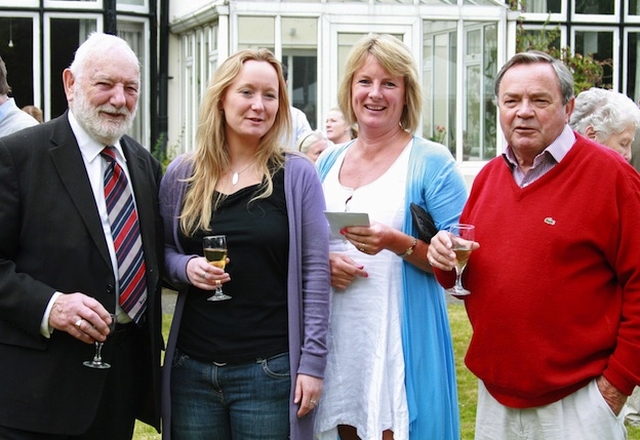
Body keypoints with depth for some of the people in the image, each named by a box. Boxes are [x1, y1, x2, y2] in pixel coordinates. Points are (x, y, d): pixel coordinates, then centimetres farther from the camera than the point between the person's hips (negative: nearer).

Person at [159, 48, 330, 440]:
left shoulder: (297, 175, -2)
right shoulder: (182, 174, 5)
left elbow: (315, 272, -3)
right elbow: (161, 251, 14)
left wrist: (312, 361, -8)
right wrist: (184, 267, -9)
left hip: (270, 372, -2)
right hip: (191, 369, 3)